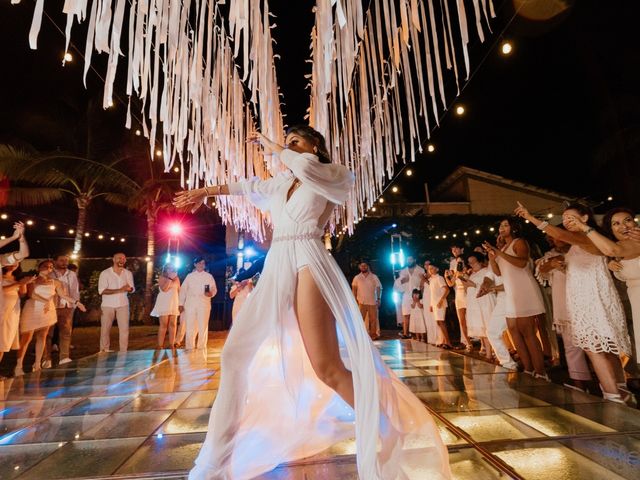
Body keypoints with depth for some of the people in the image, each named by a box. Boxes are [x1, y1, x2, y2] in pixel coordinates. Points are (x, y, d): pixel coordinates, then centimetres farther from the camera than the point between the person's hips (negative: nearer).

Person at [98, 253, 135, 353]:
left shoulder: (128, 273, 4)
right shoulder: (105, 273, -7)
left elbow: (132, 289, 4)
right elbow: (102, 291, -15)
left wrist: (129, 289, -21)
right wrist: (119, 290, -25)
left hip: (123, 304, 2)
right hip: (108, 305, -2)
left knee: (124, 328, -1)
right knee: (105, 329, 8)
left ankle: (124, 351, 7)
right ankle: (104, 351, 24)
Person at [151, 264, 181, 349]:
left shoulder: (176, 278, 12)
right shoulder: (162, 277, -1)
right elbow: (164, 289, -17)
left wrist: (180, 303, 9)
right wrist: (170, 278, -17)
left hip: (174, 304, 5)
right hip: (164, 304, -4)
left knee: (173, 324, 5)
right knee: (163, 325, -6)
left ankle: (171, 345, 10)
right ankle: (160, 346, -1)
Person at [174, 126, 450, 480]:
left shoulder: (331, 175, 8)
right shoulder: (282, 182, 25)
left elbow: (305, 165, -12)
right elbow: (250, 187, 35)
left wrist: (272, 148, 6)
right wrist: (206, 191, 42)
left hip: (308, 264, -7)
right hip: (275, 269, 7)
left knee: (326, 368, -16)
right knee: (235, 354, 2)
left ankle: (386, 441, 4)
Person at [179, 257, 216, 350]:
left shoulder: (209, 276, 10)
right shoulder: (189, 276, 13)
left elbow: (214, 289, 7)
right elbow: (183, 289, 11)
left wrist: (211, 293, -16)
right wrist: (181, 304, 5)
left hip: (204, 303, -1)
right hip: (190, 303, 1)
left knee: (203, 326, -1)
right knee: (190, 326, 2)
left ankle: (201, 347, 9)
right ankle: (189, 347, 14)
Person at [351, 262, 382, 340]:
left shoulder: (374, 277, 2)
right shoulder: (357, 278, 3)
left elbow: (379, 288, 3)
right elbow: (354, 289, 5)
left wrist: (378, 299, -4)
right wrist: (355, 300, -2)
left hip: (373, 302, 1)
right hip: (361, 302, 0)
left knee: (373, 319, 5)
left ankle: (373, 334, 17)